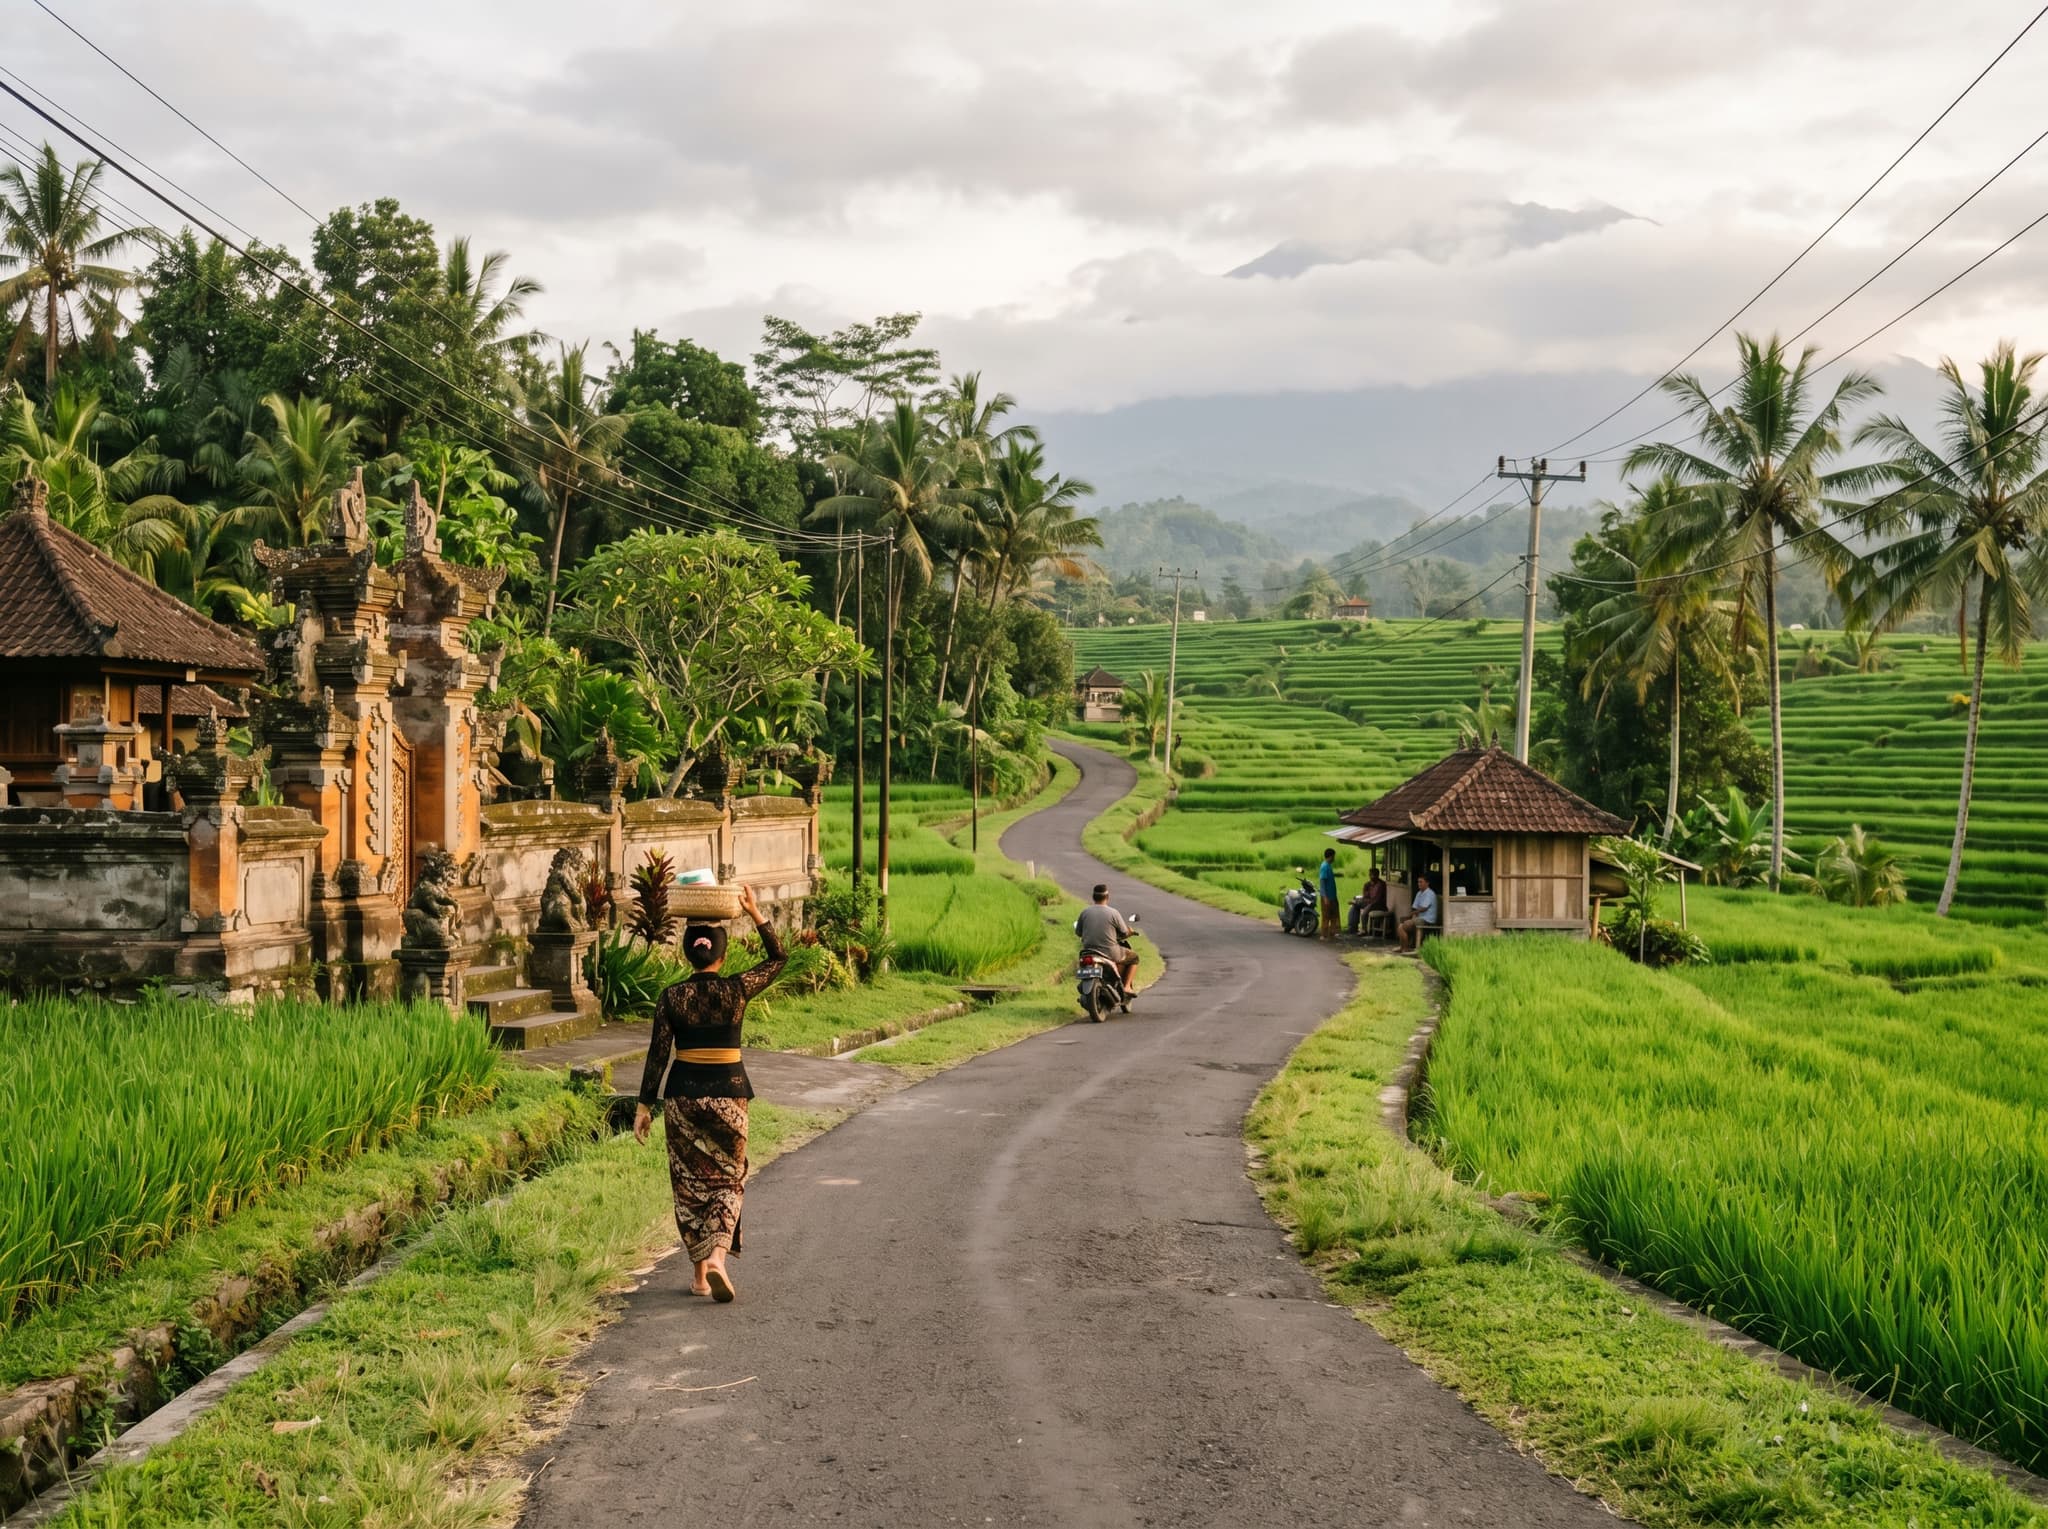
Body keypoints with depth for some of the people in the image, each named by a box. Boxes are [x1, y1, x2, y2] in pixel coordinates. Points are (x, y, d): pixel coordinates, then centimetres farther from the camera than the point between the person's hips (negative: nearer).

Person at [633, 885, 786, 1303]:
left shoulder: (671, 997, -6)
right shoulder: (736, 990, -8)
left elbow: (658, 1053, -5)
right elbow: (777, 958, 5)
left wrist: (645, 1104, 2)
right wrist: (755, 912, 3)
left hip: (682, 1094, 1)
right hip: (727, 1092, -1)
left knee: (690, 1182, 12)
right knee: (728, 1179, 10)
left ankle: (699, 1272, 15)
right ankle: (717, 1256, -12)